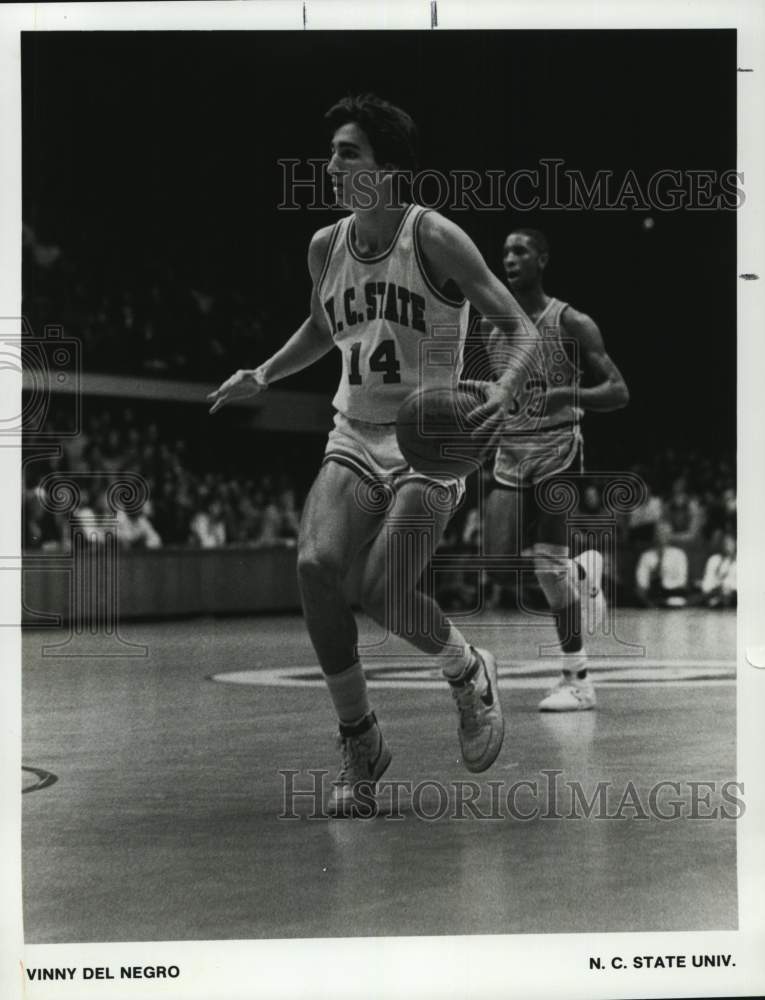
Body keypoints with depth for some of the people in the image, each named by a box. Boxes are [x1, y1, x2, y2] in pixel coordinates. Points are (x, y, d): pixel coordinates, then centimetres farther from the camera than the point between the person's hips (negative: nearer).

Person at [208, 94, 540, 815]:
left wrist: (497, 398, -29)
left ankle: (472, 677, 15)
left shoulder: (433, 238, -10)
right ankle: (359, 742, -4)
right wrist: (261, 377, 16)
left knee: (384, 593, -20)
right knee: (315, 564, -21)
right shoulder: (326, 247, 7)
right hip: (353, 439, 5)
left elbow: (522, 329, -11)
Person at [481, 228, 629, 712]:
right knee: (501, 560, -3)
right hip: (510, 451, 6)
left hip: (557, 447, -6)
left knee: (549, 561, -12)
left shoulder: (571, 323, -7)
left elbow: (619, 392, -9)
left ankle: (578, 680, -3)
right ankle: (579, 575, 30)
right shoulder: (495, 328, 11)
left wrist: (567, 395, -26)